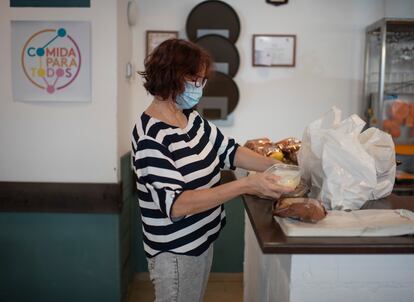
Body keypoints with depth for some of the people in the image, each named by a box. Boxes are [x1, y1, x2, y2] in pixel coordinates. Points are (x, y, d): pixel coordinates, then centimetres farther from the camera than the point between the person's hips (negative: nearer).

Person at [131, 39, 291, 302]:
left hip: (202, 240, 9)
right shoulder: (151, 138, -26)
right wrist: (246, 185, -36)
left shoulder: (192, 118, 0)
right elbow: (176, 205, -32)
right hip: (176, 253, -8)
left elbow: (229, 151, 7)